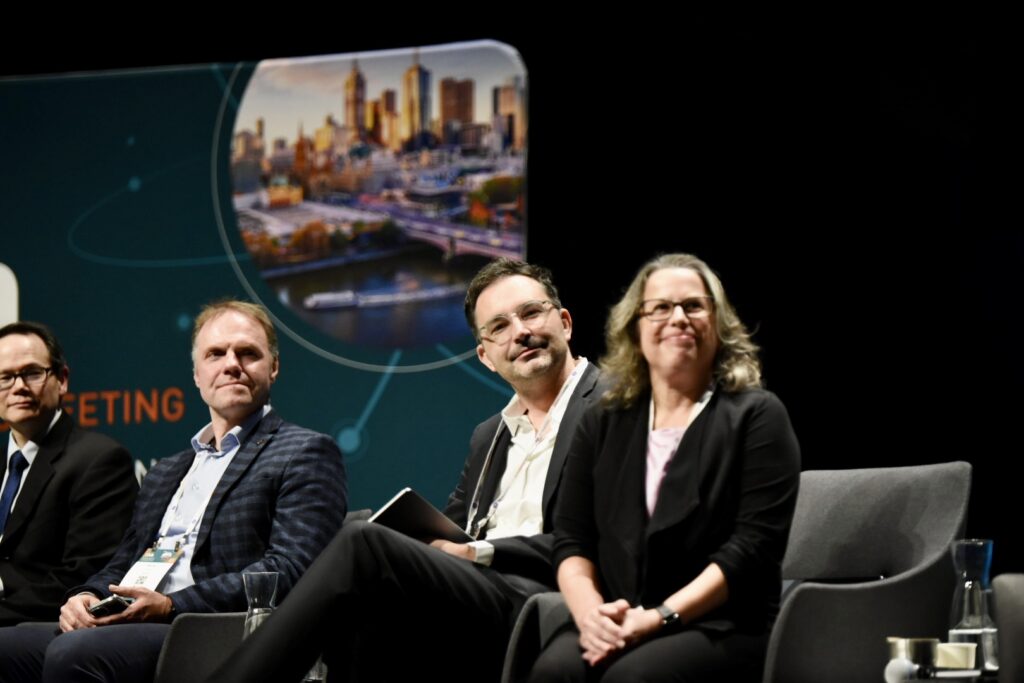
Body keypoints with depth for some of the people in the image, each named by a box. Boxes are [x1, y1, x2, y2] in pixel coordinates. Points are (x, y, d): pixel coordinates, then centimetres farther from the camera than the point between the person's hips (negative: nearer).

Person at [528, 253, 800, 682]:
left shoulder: (755, 417, 5)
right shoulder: (603, 425, 18)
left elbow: (754, 545, -6)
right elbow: (572, 540, 12)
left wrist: (660, 617, -17)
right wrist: (590, 613, -11)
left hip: (722, 628, -3)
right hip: (615, 627, 3)